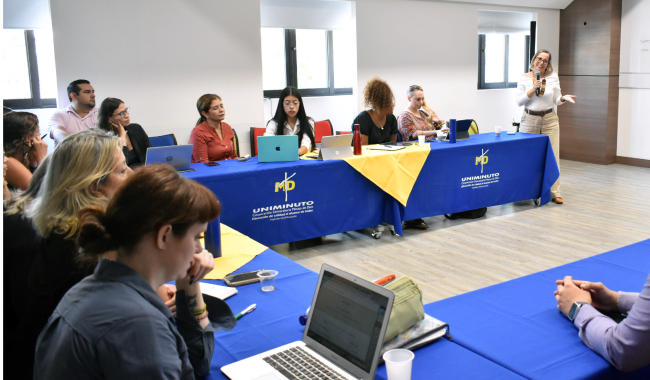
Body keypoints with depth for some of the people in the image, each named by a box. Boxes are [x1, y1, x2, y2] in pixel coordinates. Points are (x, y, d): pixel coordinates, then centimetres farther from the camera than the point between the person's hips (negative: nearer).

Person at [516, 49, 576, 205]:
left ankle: (555, 193, 2)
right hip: (529, 119, -1)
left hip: (550, 119, 1)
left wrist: (564, 98, -14)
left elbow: (556, 100, 8)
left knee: (552, 156, -3)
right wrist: (533, 89, -15)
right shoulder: (524, 78, 1)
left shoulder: (553, 77, 4)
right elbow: (519, 101, -4)